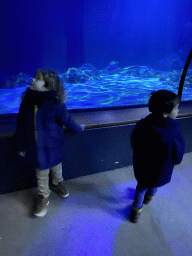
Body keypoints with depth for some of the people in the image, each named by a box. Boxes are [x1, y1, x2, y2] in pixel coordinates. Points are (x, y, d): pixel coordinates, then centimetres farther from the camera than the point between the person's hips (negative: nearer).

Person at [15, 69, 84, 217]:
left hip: (53, 145, -1)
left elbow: (67, 120, -5)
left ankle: (58, 184, 55)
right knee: (41, 173, 18)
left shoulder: (55, 104, -21)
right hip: (35, 147, 2)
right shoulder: (26, 102, -10)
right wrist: (21, 146, 4)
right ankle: (43, 197, 42)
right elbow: (20, 126, -1)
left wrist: (78, 129, 10)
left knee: (56, 168, 24)